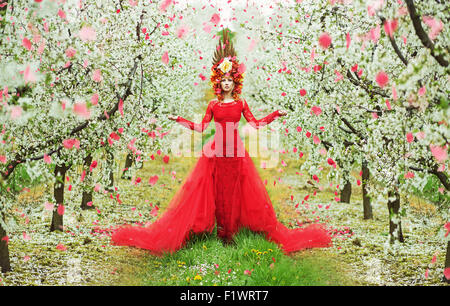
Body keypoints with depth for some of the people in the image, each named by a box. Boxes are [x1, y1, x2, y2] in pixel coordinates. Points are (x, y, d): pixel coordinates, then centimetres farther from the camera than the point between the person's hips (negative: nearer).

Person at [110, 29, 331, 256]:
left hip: (236, 152, 0)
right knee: (217, 190, 2)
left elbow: (255, 124, 6)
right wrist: (178, 120, 3)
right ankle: (221, 231, 12)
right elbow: (201, 127, 6)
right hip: (216, 152, 0)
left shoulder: (241, 103, 5)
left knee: (233, 190, 2)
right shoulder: (213, 104, 4)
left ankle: (230, 231, 12)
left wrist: (276, 115, 3)